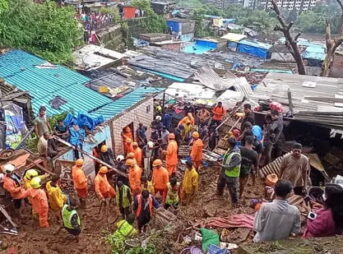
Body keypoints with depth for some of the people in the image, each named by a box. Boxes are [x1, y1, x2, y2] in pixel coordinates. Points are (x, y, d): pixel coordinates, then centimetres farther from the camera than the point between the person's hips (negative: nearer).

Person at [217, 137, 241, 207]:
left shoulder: (236, 155, -35)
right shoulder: (230, 149, -7)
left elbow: (230, 167, -31)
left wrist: (221, 165, -23)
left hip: (231, 175, -9)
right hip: (224, 172, 9)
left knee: (232, 189, 10)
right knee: (220, 183, 31)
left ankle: (235, 202, 33)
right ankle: (219, 192, 59)